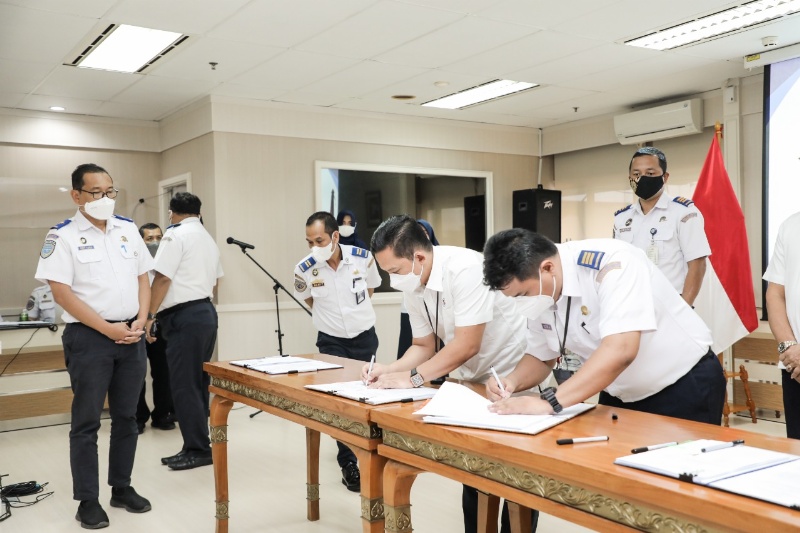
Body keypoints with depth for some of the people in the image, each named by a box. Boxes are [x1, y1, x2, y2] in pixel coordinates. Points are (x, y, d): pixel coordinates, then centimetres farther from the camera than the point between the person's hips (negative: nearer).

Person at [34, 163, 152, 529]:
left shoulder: (128, 230, 9)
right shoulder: (63, 236, -7)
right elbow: (61, 292, -12)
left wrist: (140, 321, -3)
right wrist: (107, 328, -14)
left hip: (131, 336, 5)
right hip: (89, 337, -5)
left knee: (126, 417, 12)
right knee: (87, 423, 3)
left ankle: (122, 488, 25)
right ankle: (87, 501, 13)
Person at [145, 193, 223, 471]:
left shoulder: (175, 235, -7)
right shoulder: (208, 239, 20)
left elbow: (162, 278, -13)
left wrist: (150, 316, -11)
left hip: (185, 317, -9)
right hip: (207, 312, 9)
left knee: (184, 386, -4)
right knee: (198, 383, 12)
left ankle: (198, 450, -1)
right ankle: (197, 446, 17)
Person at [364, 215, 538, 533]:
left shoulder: (466, 270, -29)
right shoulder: (412, 286, -4)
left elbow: (466, 345, -30)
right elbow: (424, 346, 3)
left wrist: (411, 378, -26)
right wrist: (389, 370, -14)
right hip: (473, 380, 7)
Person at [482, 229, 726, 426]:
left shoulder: (611, 264, -30)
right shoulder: (539, 292, -8)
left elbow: (620, 351, -40)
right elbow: (540, 357, 5)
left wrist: (549, 402, -42)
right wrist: (513, 381, -17)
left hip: (685, 386, -6)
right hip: (621, 397, 6)